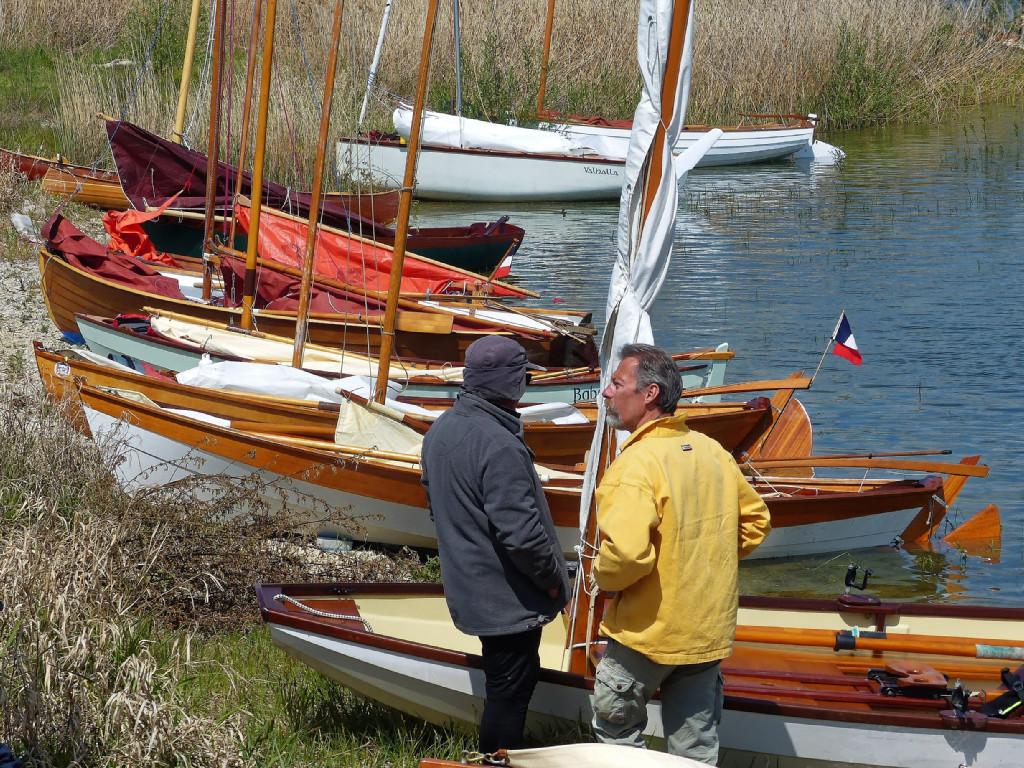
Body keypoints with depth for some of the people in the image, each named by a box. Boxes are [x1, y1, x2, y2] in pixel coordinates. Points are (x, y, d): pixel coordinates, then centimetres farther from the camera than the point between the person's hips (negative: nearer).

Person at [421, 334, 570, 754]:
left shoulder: (441, 430, 4)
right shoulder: (499, 445, -27)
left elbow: (435, 503, 17)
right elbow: (521, 534, -28)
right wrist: (553, 578, -13)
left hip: (468, 589, 10)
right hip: (508, 600, -10)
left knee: (507, 683, 22)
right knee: (510, 692, 1)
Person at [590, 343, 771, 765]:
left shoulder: (635, 465, -22)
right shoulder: (712, 452, 3)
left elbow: (626, 553, -32)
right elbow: (755, 519, 14)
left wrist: (602, 576, -11)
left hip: (646, 633, -7)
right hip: (710, 631, 7)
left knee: (616, 730, 13)